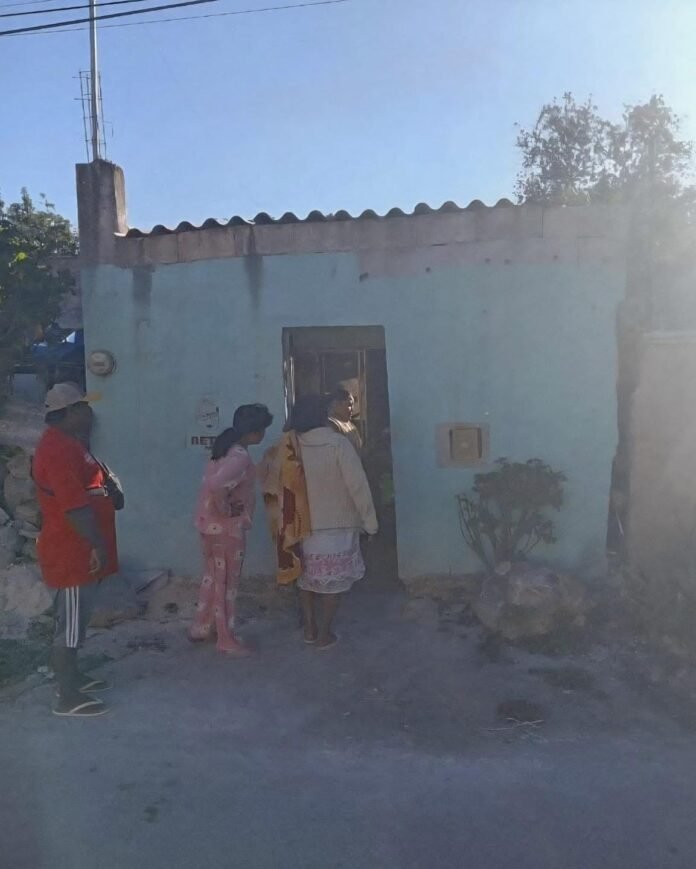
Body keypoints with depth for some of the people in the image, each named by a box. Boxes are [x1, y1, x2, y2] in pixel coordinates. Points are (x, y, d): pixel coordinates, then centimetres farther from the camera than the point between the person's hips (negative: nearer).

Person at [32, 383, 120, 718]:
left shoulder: (69, 444, 13)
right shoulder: (58, 449, -21)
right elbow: (75, 504, -25)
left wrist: (106, 484, 8)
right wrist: (98, 545, -23)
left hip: (79, 549, 11)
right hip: (72, 552, -11)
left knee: (75, 618, 19)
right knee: (70, 621, -2)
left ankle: (71, 676, 32)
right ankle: (67, 697, 7)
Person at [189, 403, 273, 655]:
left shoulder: (227, 446, 6)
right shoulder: (240, 456, -24)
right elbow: (216, 485, -39)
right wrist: (226, 510, -23)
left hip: (209, 523, 9)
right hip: (227, 527, -9)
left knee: (213, 576, 22)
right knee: (226, 582, 6)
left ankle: (201, 628, 36)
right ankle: (226, 639, 20)